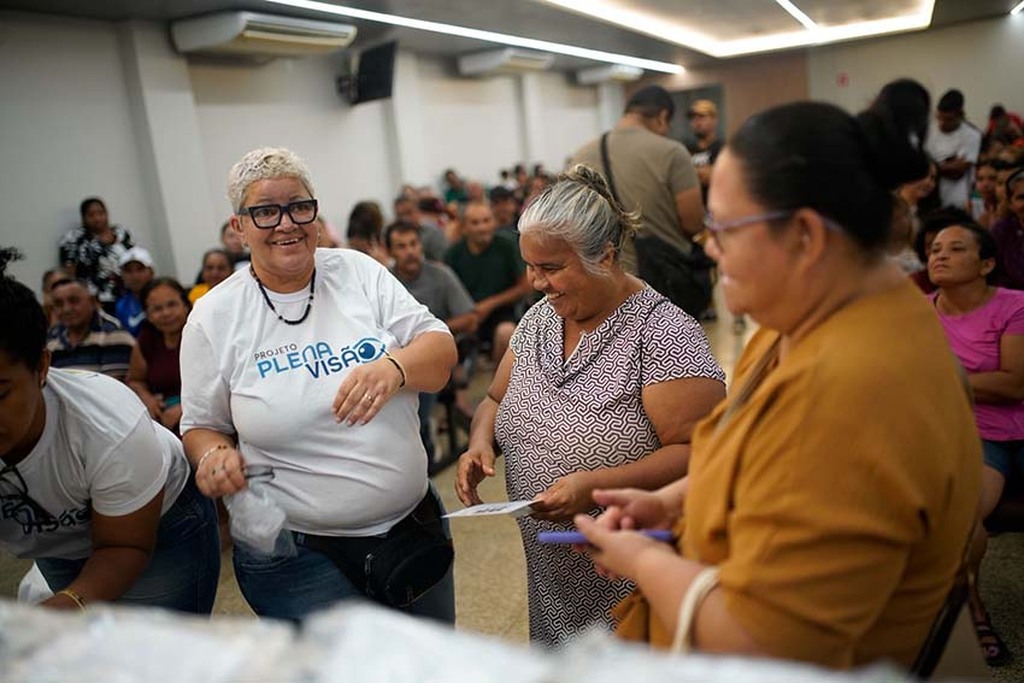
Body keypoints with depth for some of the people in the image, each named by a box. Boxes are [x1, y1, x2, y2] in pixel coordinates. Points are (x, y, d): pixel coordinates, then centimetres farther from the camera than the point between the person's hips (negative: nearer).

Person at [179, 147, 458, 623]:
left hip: (414, 525, 3)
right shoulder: (214, 316, -3)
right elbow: (201, 426, 5)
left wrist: (395, 366, -25)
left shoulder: (359, 271, -1)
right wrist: (214, 455, -18)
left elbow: (441, 349, -4)